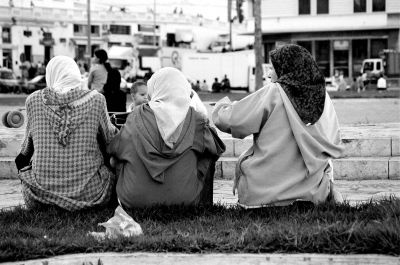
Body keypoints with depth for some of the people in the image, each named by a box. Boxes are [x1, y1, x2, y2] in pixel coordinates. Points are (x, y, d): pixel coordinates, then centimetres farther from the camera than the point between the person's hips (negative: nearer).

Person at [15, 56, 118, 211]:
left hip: (43, 191, 1)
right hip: (88, 192, -1)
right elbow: (109, 138, 8)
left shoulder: (34, 100, -1)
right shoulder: (95, 99, -5)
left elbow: (28, 144, 10)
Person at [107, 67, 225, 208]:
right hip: (184, 199, 0)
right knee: (206, 158, 22)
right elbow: (216, 149, 7)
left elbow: (114, 150, 5)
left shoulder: (137, 117, -6)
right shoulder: (195, 120, -6)